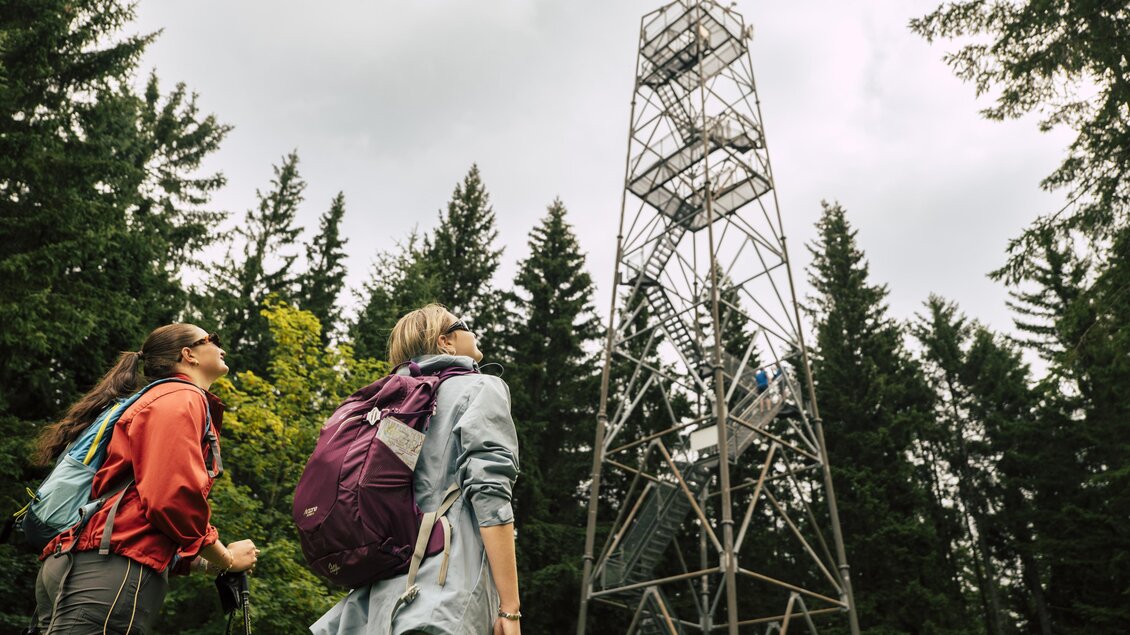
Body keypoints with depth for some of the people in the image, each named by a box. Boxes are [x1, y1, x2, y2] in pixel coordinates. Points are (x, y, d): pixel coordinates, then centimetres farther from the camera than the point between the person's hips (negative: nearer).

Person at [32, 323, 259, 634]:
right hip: (116, 569, -10)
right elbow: (173, 497, -17)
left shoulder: (157, 401, 29)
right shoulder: (182, 398, -2)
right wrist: (226, 559, -2)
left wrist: (206, 563, 17)